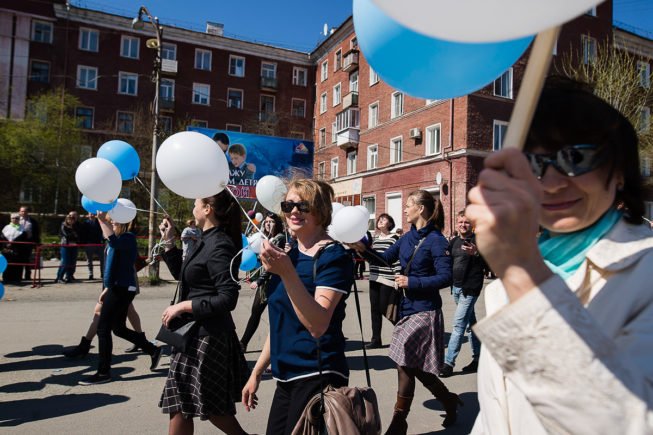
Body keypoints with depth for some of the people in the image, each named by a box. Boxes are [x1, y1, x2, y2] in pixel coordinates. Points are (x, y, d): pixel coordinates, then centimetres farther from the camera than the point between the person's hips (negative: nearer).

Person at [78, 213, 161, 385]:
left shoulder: (128, 237, -12)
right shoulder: (119, 239, 16)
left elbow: (113, 242, -37)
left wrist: (102, 220, -36)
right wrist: (107, 289, 23)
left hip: (122, 289, -10)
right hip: (117, 288, 10)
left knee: (103, 328, -3)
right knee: (119, 328, 15)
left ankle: (103, 372, 10)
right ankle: (153, 350, 27)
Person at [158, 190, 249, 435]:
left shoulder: (219, 246, -19)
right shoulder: (208, 241, 9)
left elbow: (228, 299, -25)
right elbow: (181, 274, 19)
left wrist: (183, 306, -20)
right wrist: (169, 242, 11)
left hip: (206, 335, -9)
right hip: (198, 332, 9)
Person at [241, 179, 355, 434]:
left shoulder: (334, 256, -13)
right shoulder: (289, 255, 10)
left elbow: (317, 326, -25)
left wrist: (287, 272, -34)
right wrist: (257, 372, 17)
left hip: (317, 377, -7)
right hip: (286, 378, 7)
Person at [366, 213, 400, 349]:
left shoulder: (394, 238, -7)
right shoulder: (375, 238, 13)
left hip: (387, 279, -6)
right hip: (374, 278, 7)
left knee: (384, 308, -2)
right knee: (375, 309, 8)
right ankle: (376, 340, 17)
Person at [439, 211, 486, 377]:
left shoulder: (478, 241, -9)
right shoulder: (453, 242, 11)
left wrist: (476, 253, -29)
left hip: (470, 288, -7)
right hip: (456, 287, 7)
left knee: (458, 324, -8)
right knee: (470, 322, 17)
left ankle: (448, 363, -4)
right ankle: (478, 357, 29)